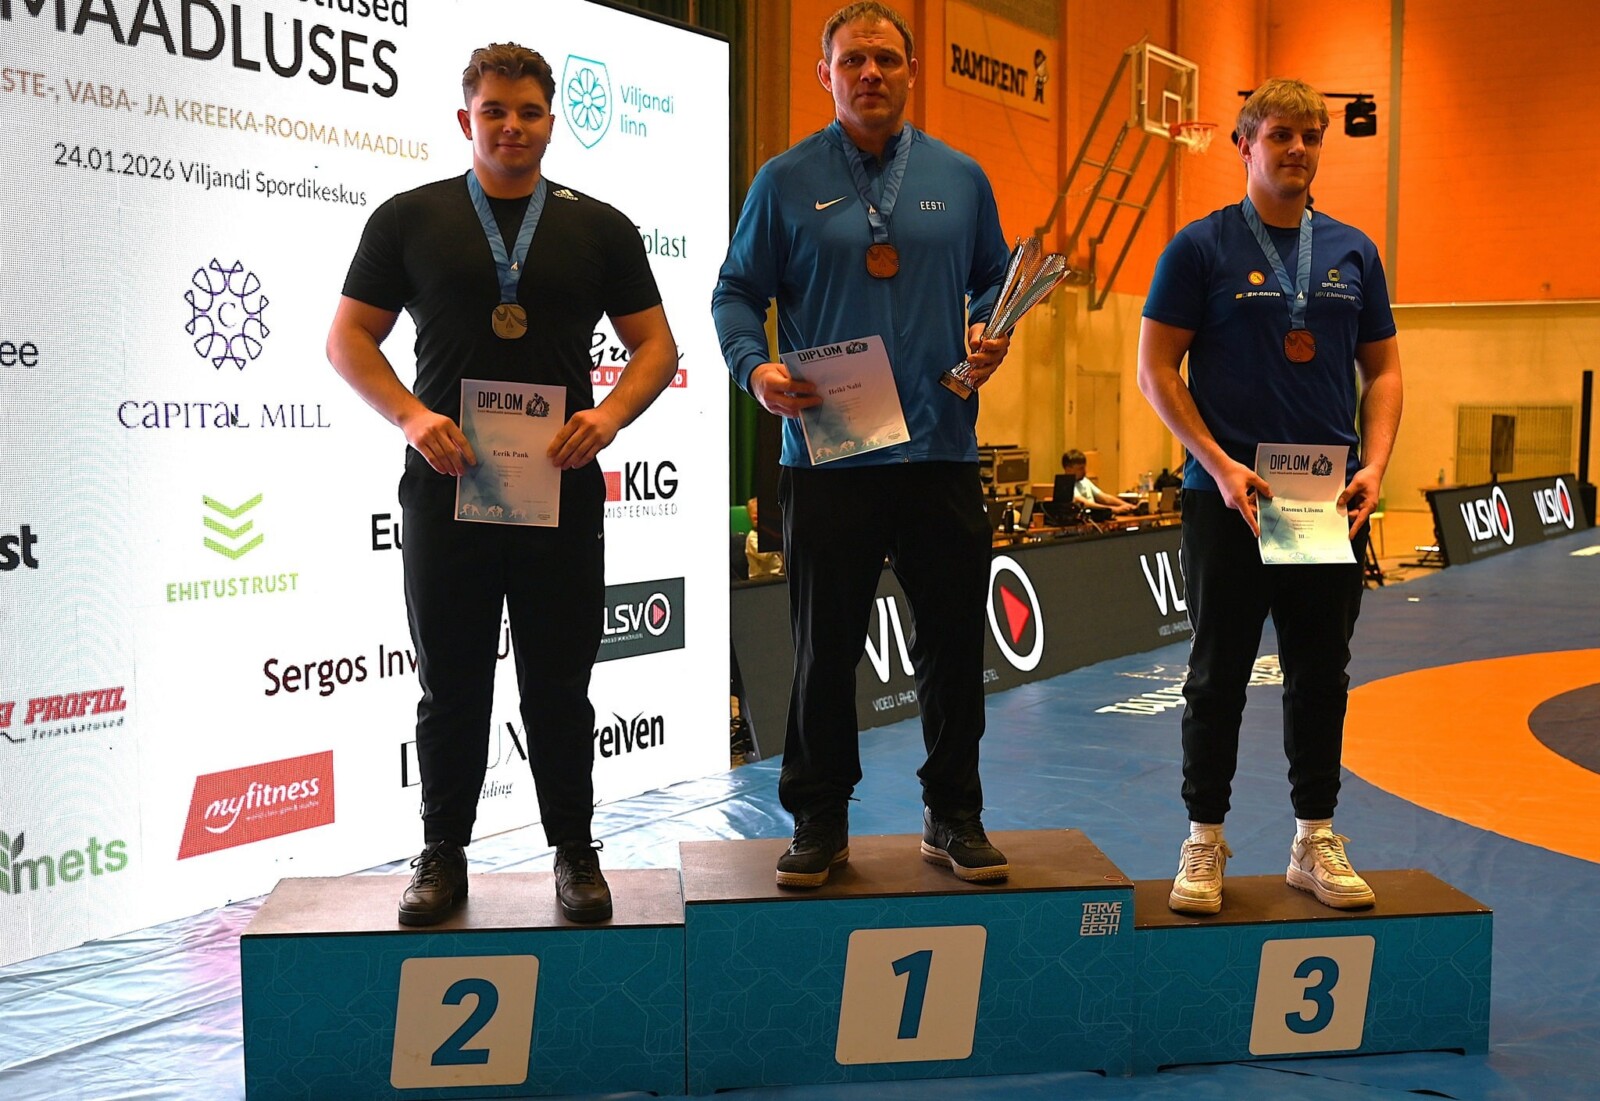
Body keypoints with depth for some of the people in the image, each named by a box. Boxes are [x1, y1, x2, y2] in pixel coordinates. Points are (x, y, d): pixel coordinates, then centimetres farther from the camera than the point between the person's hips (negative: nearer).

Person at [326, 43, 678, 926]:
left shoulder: (599, 227, 10)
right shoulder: (410, 219, 8)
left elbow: (655, 343, 9)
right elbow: (349, 337, 6)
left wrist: (610, 415, -11)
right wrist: (412, 416, -12)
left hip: (562, 489, 0)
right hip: (446, 488, 0)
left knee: (559, 687, 7)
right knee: (451, 686, 8)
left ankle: (575, 853, 20)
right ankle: (443, 856, 21)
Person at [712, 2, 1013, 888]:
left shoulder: (959, 179, 11)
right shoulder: (786, 182, 5)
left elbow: (996, 278, 19)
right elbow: (737, 293, 6)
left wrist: (991, 332, -2)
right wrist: (756, 368, -12)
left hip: (941, 449, 2)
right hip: (827, 453, -2)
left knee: (954, 643, 8)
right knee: (824, 648, 5)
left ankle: (954, 817, 23)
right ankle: (819, 822, 19)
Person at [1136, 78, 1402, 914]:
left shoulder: (1353, 252, 10)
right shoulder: (1201, 248, -2)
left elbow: (1382, 370, 12)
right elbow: (1156, 369, -5)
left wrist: (1374, 465, -4)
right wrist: (1220, 466, -14)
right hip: (1227, 495, -4)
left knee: (1320, 674, 9)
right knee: (1219, 674, 3)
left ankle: (1315, 840, 20)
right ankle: (1204, 842, 14)